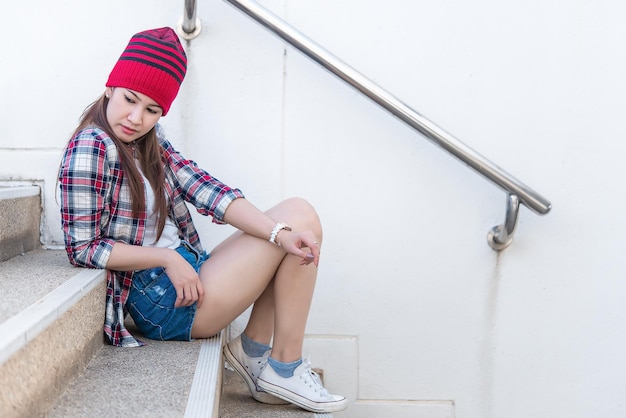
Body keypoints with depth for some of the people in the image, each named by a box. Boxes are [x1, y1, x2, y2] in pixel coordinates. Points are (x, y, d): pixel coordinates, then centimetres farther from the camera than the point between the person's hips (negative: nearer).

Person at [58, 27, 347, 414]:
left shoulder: (151, 142, 10)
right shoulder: (91, 149, -14)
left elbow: (204, 189, -4)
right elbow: (83, 248, -15)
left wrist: (278, 232, -17)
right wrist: (167, 257, -20)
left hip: (186, 276, 9)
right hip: (161, 301, -9)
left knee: (296, 214, 7)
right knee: (300, 217, -9)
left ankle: (253, 347, 4)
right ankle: (285, 368, -3)